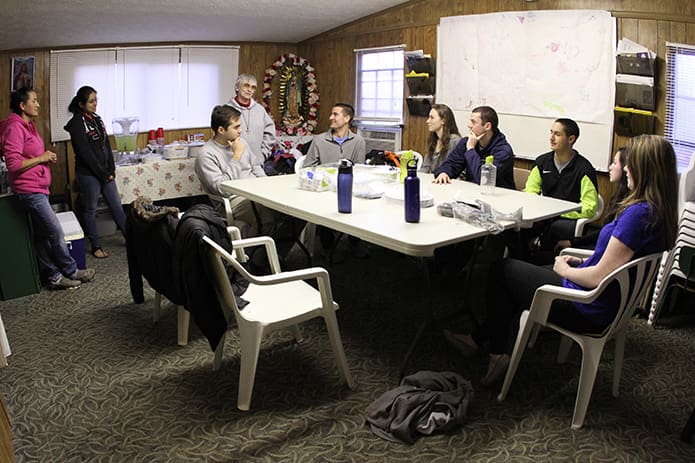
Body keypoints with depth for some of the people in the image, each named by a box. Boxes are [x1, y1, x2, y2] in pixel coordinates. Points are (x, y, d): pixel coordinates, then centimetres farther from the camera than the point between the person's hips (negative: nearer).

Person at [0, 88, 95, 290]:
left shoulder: (28, 125, 14)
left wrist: (47, 156, 8)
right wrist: (41, 158, -15)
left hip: (38, 187, 10)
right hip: (29, 189, -10)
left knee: (42, 235, 12)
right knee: (56, 232, -2)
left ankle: (54, 276, 17)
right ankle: (71, 271, 11)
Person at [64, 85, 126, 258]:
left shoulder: (97, 119, 10)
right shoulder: (77, 123, -13)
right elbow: (85, 153, -17)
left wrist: (111, 170, 2)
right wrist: (103, 174, -14)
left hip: (105, 172, 7)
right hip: (88, 174, -7)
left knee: (116, 205, 11)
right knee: (90, 210, 6)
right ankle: (96, 246, 16)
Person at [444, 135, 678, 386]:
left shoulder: (639, 213, -27)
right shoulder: (660, 210, 2)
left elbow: (599, 276, -27)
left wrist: (565, 270, -9)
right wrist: (581, 261, 7)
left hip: (590, 310, -10)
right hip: (611, 303, 10)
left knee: (503, 270, 8)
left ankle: (479, 340, 29)